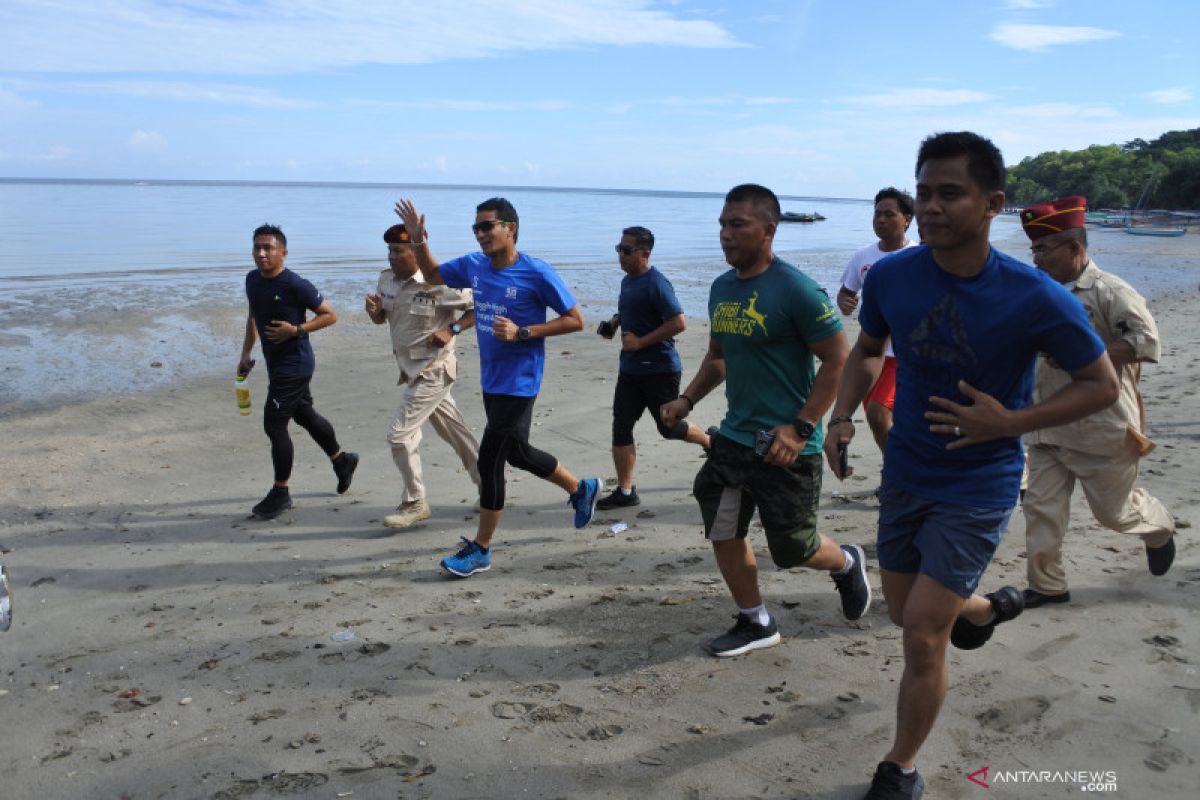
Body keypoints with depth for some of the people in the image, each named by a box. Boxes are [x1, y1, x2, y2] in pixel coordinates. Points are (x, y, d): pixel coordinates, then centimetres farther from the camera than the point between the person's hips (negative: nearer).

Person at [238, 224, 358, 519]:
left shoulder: (295, 285, -18)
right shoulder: (252, 280, 5)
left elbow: (330, 315, -12)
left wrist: (296, 330, -21)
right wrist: (246, 354, 16)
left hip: (294, 364, -8)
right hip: (276, 363, 8)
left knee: (274, 425, -6)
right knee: (305, 415, 20)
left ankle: (280, 493, 8)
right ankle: (342, 460, 40)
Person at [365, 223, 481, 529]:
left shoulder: (439, 283, -20)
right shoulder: (387, 279, 3)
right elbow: (380, 319, 16)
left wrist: (452, 330, -22)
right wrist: (374, 311, -7)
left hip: (432, 371, -8)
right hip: (411, 370, 8)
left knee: (400, 434, -9)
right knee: (454, 432, 17)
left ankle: (414, 503, 6)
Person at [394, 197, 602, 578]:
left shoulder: (537, 273, -15)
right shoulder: (472, 266, 3)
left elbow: (575, 320, -11)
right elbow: (433, 275, 20)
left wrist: (522, 333, -20)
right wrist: (418, 240, 3)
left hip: (518, 383, -8)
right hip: (491, 381, 8)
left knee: (490, 460, -6)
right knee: (517, 453, 20)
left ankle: (480, 549, 10)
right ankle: (582, 489, 43)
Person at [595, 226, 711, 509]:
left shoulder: (656, 284, -18)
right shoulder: (627, 281, 10)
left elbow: (678, 323, -24)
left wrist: (640, 342, -22)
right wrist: (613, 322, 8)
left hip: (660, 369, -8)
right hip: (630, 369, 8)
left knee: (669, 427, 6)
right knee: (621, 426, 3)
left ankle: (710, 442, 36)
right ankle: (625, 491, 10)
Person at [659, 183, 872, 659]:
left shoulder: (795, 289, -17)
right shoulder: (721, 288, 6)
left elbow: (838, 360, -15)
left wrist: (801, 428, -21)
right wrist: (687, 400, 5)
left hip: (786, 447, -7)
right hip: (734, 438, 7)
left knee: (793, 550, 4)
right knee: (722, 533, 9)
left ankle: (846, 563, 38)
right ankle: (756, 623, 29)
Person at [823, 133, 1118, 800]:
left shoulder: (1036, 299, -21)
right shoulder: (891, 276, -11)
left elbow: (1103, 385, -8)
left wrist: (1008, 422, -21)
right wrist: (843, 417, -8)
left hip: (979, 486, -5)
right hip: (905, 474, 5)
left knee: (923, 635, -7)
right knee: (907, 614, 20)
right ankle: (989, 607, 54)